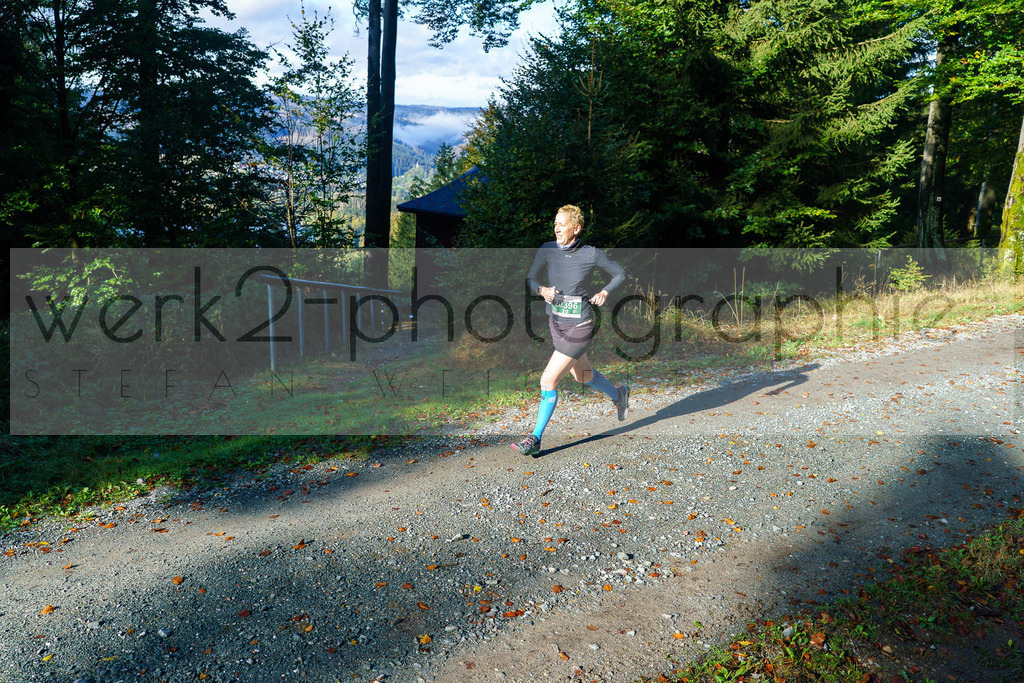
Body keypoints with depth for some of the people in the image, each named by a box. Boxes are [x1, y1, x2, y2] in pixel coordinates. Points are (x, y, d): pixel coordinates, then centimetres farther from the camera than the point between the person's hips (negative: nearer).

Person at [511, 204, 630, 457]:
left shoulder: (592, 254, -13)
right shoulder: (547, 249, -4)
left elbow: (621, 273, 2)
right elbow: (531, 279, -3)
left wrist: (605, 292, -13)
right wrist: (542, 289, -24)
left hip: (578, 327, -6)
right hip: (556, 322, 6)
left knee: (548, 381, -8)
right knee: (582, 374, 25)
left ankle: (535, 439, 6)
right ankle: (618, 395, 55)